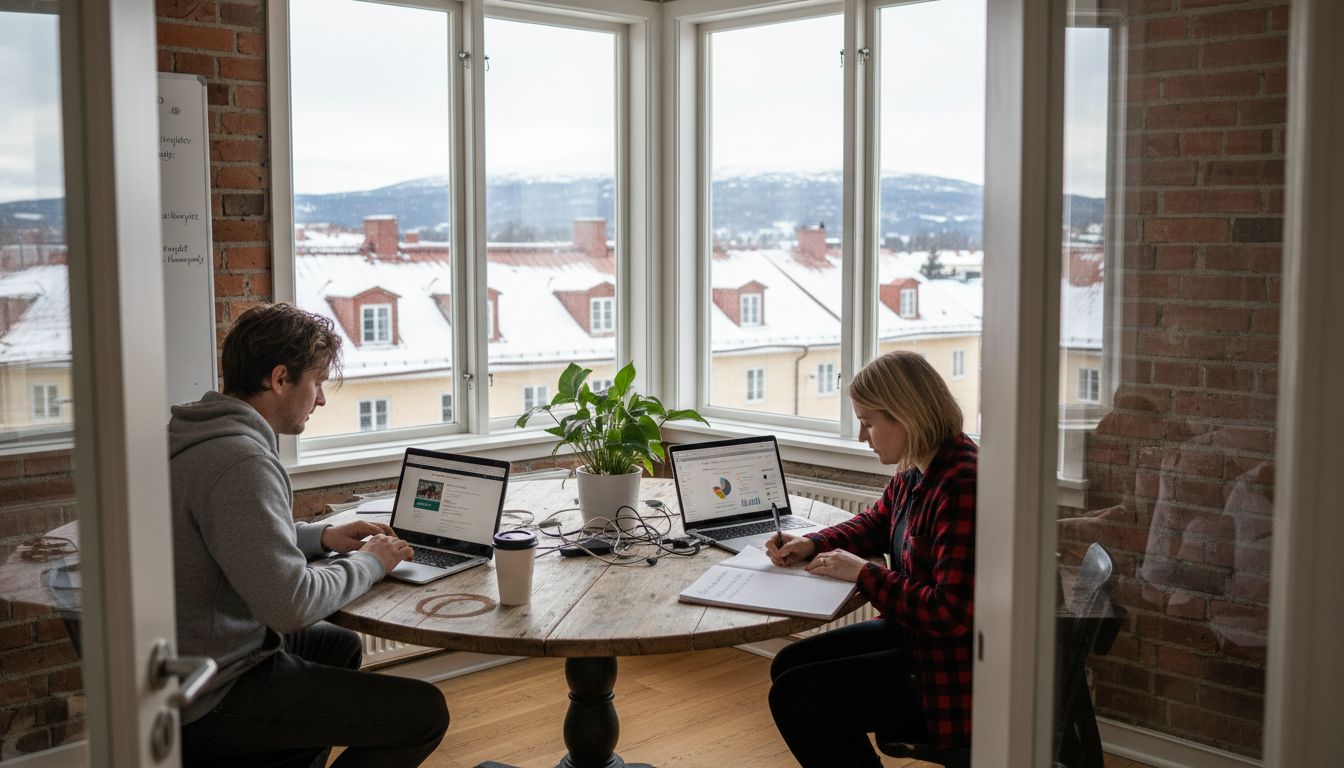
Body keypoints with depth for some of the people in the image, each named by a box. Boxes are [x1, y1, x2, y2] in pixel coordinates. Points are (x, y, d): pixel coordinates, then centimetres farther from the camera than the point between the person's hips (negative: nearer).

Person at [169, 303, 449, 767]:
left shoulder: (198, 434, 6)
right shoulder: (241, 461, -26)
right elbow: (290, 603, -30)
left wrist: (320, 537, 10)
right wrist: (368, 562, -13)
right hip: (210, 702, -10)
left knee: (341, 645, 32)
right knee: (424, 711, -12)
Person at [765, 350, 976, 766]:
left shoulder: (961, 485, -28)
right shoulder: (915, 471, 2)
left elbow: (951, 613, -30)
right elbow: (876, 524, 22)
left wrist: (864, 574, -20)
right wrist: (810, 544, 4)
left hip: (951, 680, -10)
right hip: (911, 634, 10)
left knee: (792, 698, -8)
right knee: (788, 666, 12)